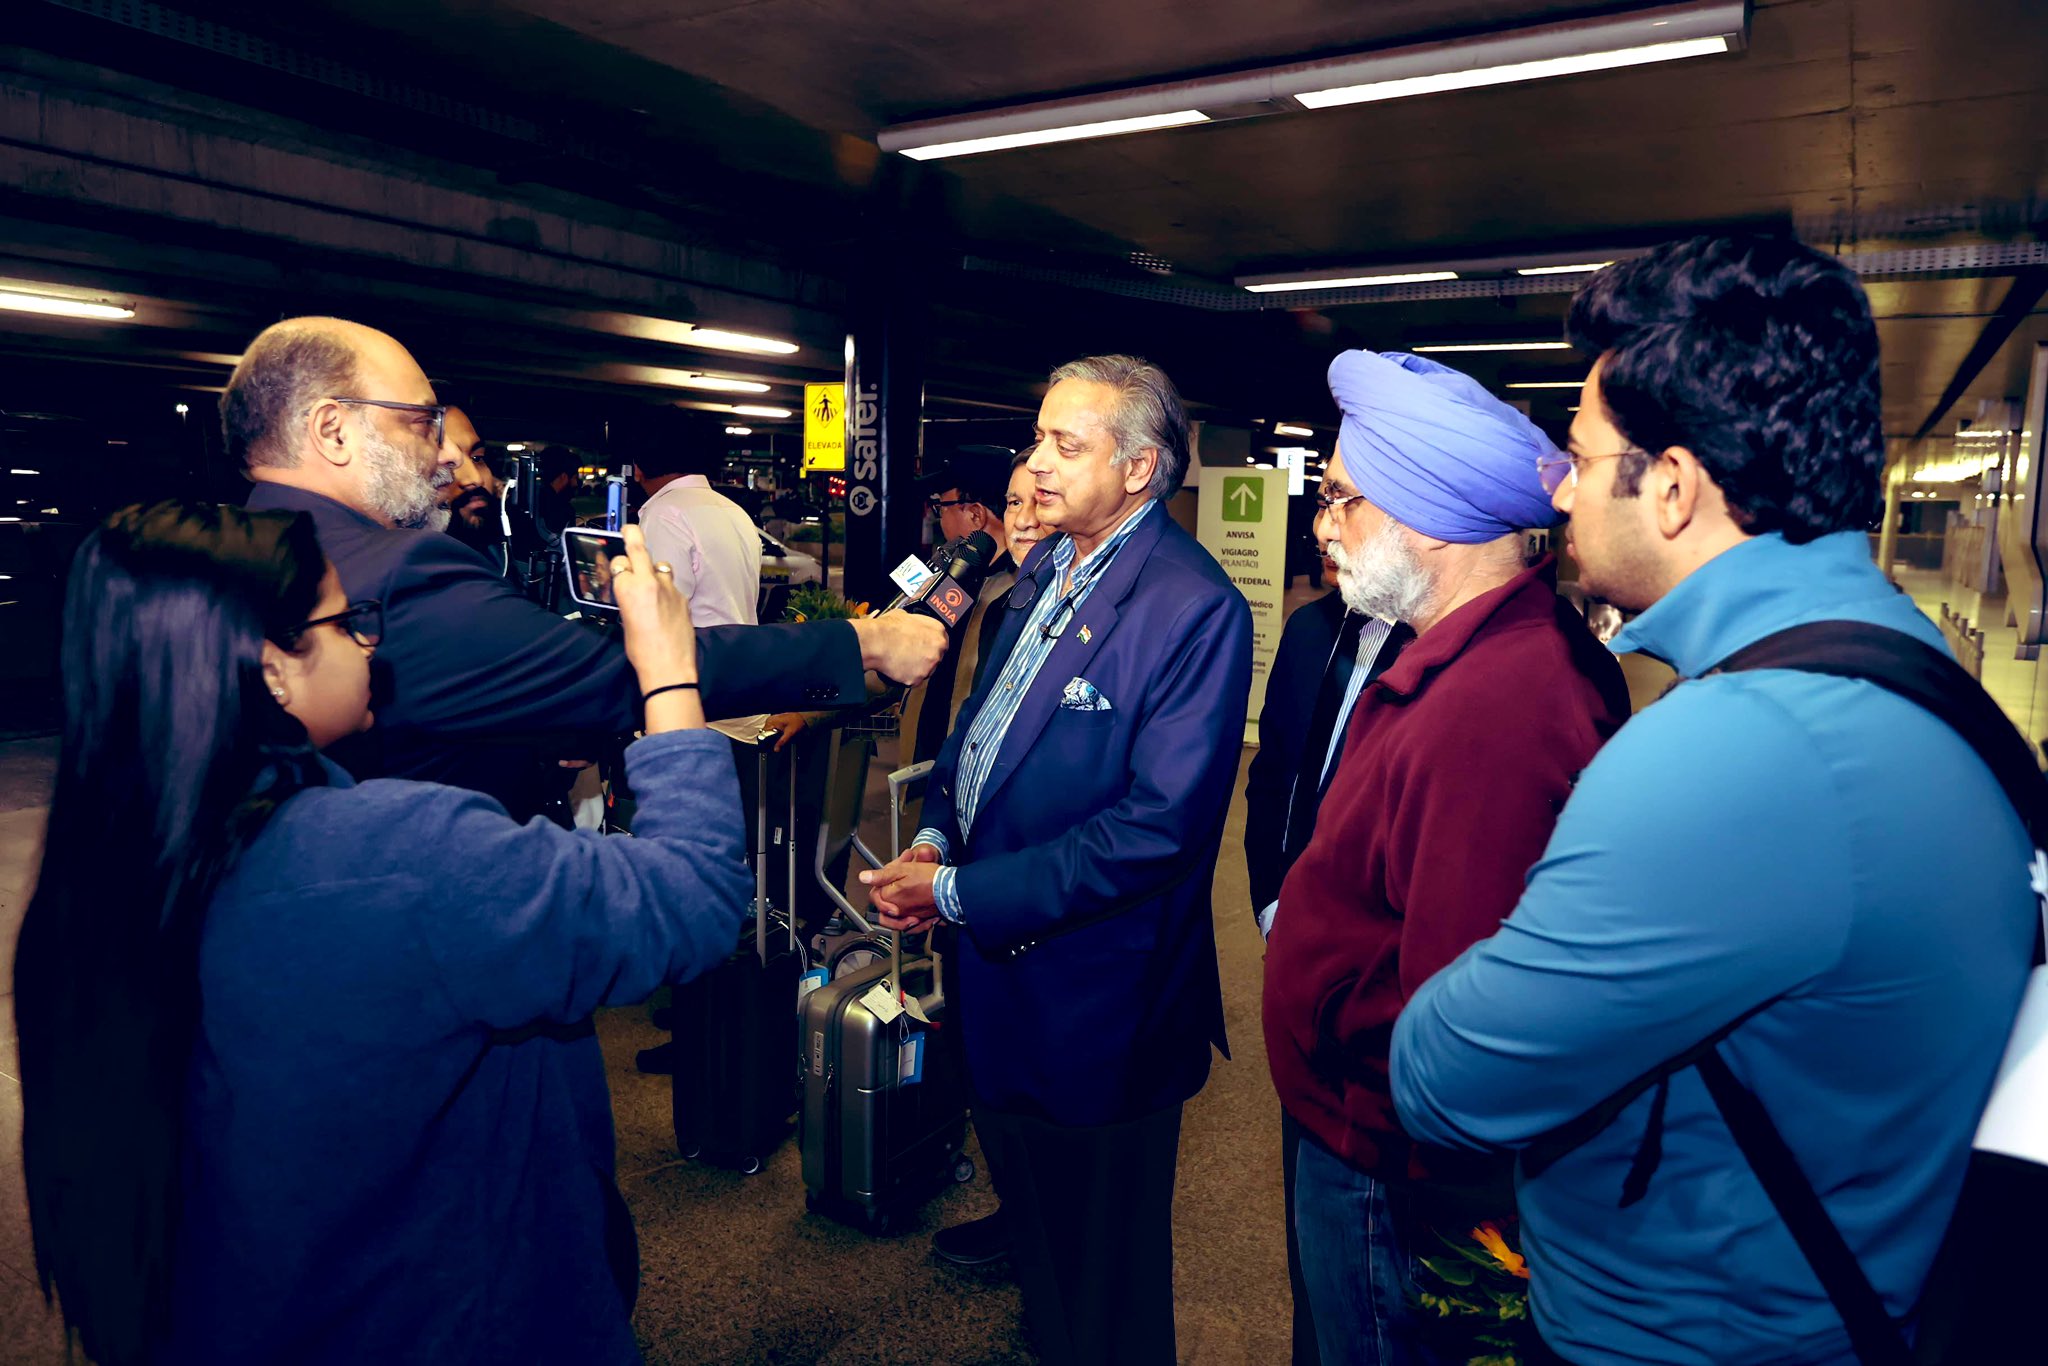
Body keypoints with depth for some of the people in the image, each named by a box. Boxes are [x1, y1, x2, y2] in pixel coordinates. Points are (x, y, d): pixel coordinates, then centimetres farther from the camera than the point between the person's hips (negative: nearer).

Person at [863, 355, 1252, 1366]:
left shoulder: (1194, 609, -23)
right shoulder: (1047, 569, 4)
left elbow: (1157, 830, -26)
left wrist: (959, 893, -22)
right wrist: (937, 836, -3)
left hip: (1094, 1004, -8)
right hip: (1001, 960, 8)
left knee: (1102, 1274, 15)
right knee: (1027, 1197, 30)